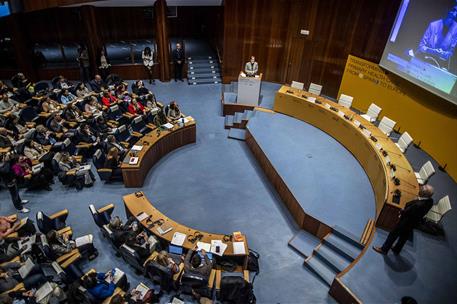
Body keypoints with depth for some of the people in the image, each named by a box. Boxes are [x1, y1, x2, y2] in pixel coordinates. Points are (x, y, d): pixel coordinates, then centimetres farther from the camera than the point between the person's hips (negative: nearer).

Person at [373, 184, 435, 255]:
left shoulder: (418, 205, -41)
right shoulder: (430, 200, -15)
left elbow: (406, 212, -25)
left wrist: (401, 212, -6)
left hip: (406, 222, -8)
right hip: (413, 223, 8)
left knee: (393, 235, 12)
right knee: (404, 237, 26)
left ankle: (384, 249, 30)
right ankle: (396, 250, 47)